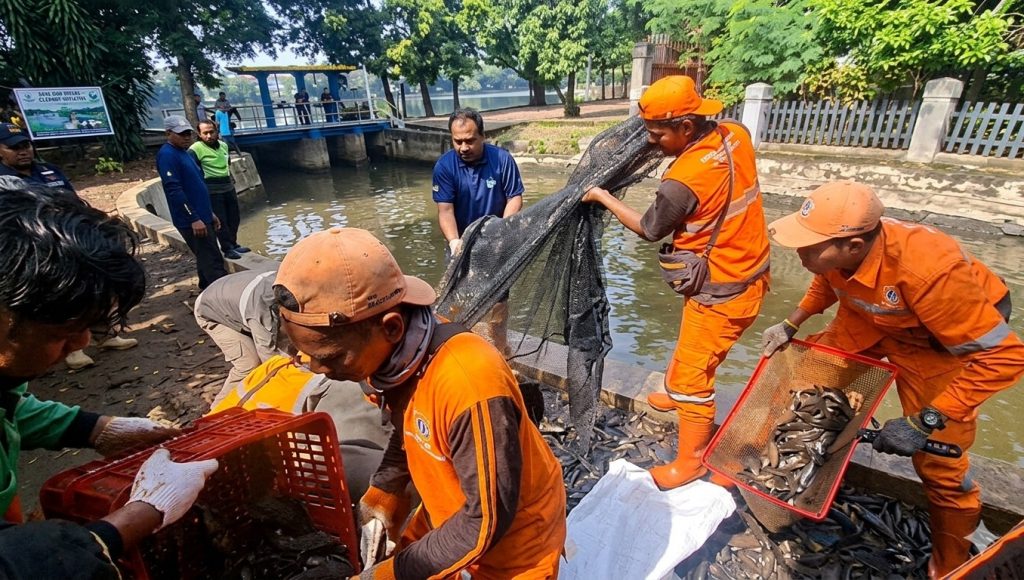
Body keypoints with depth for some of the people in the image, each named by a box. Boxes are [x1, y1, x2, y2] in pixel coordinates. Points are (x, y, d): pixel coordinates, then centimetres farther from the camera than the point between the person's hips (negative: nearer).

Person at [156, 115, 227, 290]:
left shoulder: (184, 153, 17)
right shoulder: (167, 155, -13)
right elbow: (174, 190, -21)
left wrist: (210, 213, 22)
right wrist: (194, 218, -23)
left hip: (201, 217, 10)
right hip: (191, 221, -10)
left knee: (207, 261, 16)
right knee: (213, 263, -10)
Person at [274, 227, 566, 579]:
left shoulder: (469, 383, -39)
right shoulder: (393, 353, -15)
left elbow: (489, 519, -28)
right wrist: (383, 492, -1)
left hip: (515, 540, -5)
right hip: (453, 510, 6)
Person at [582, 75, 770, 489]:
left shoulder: (682, 182, -30)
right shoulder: (735, 135, -6)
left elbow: (649, 229, -11)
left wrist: (602, 197, -3)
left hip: (723, 290, -9)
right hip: (750, 272, 9)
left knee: (694, 374, 5)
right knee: (691, 344, 29)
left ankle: (691, 462, 23)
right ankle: (677, 393, 55)